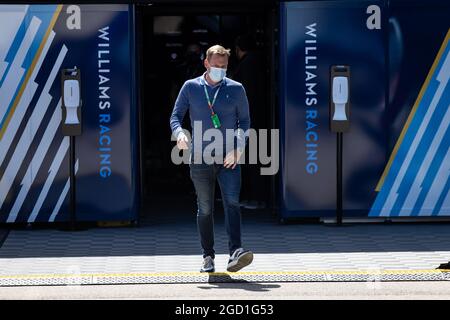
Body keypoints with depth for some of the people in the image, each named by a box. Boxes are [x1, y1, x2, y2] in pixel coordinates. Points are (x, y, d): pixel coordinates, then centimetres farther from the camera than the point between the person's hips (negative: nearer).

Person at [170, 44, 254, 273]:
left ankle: (235, 253, -28)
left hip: (228, 159, -1)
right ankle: (208, 256, 18)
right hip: (200, 159, 1)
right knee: (205, 209, 7)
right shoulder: (191, 87, 5)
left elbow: (245, 120, 10)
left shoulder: (236, 89, 6)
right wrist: (179, 133, -17)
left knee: (231, 202, -18)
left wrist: (239, 147, -6)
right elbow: (175, 116, 5)